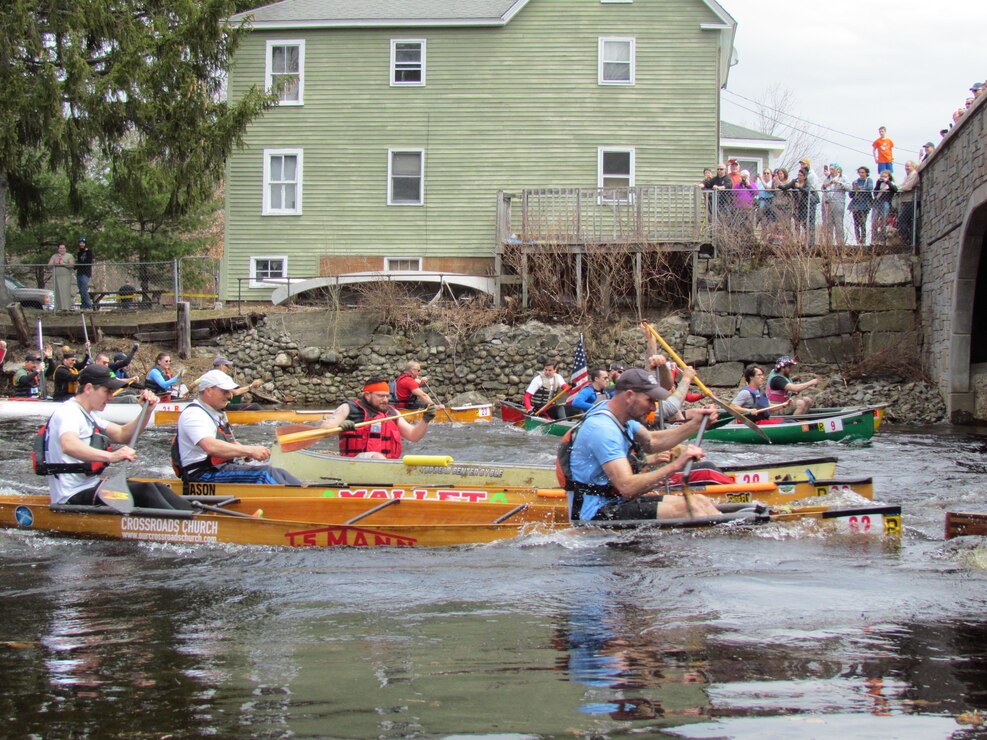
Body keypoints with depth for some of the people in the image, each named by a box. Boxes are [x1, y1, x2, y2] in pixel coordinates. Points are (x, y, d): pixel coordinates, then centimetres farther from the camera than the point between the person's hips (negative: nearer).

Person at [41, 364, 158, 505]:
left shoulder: (89, 415, 21)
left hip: (89, 488, 10)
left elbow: (123, 435, 14)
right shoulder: (68, 412, -13)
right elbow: (68, 446, -34)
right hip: (73, 497, -10)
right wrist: (110, 456, -47)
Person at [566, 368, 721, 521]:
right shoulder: (602, 428, -22)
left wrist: (696, 424, 8)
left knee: (699, 502, 0)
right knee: (686, 509, -21)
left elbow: (652, 442, 19)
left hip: (616, 502, 10)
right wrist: (675, 465, -29)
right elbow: (627, 487, -29)